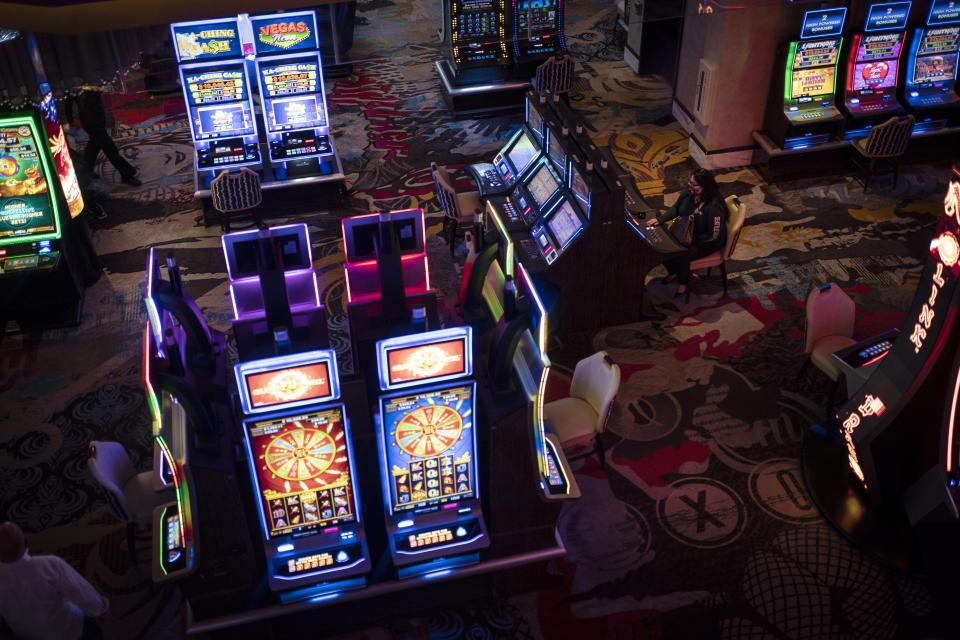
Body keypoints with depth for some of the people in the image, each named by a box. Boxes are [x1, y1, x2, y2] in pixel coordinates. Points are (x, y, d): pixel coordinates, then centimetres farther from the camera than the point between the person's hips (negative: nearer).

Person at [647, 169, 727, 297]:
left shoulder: (714, 207, -35)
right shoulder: (689, 193, -13)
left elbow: (713, 236, -29)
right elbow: (676, 208, 5)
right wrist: (660, 219, -10)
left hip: (708, 242, -7)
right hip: (687, 233, 7)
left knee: (681, 256, -27)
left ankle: (683, 282, 5)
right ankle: (674, 272, 21)